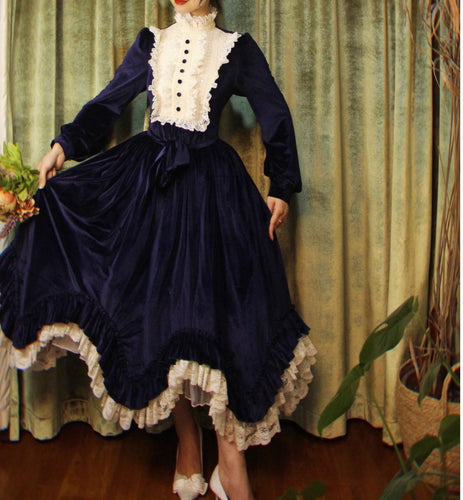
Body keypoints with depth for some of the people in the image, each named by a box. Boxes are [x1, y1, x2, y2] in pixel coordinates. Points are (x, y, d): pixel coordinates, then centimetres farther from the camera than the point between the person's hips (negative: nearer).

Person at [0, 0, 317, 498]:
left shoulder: (237, 48, 6)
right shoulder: (151, 43, 14)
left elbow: (275, 117, 9)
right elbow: (108, 102, 13)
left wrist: (281, 188, 4)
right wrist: (62, 146, 0)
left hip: (210, 186, -3)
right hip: (146, 178, 3)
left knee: (214, 304, -8)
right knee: (157, 303, 2)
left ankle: (230, 460, 3)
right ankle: (187, 442, 19)